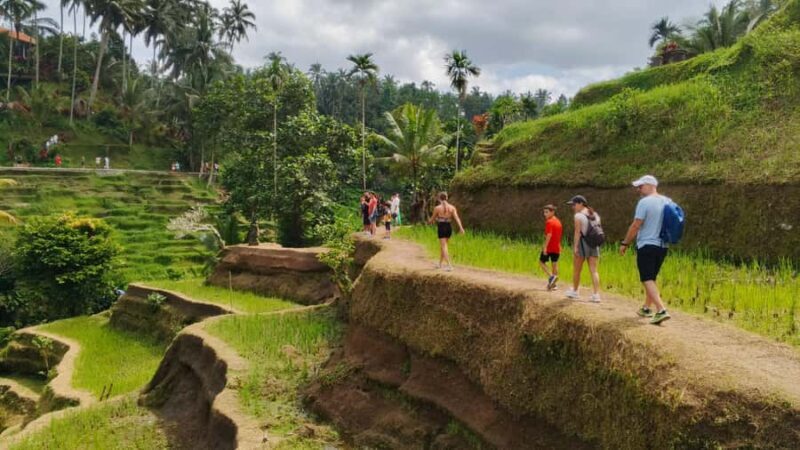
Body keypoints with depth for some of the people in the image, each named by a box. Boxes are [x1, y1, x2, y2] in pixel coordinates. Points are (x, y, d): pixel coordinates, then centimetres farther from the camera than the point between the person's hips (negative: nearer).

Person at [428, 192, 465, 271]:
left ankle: (449, 266, -17)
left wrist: (429, 222, 26)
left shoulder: (437, 208, -7)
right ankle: (440, 264, 33)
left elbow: (432, 219, 4)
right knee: (443, 246, 20)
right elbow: (457, 218, -9)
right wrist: (461, 228, -16)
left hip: (441, 228, -5)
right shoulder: (452, 207, 2)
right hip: (449, 227, 5)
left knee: (444, 247, -5)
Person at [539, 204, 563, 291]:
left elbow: (549, 235, -23)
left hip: (549, 247, -7)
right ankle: (553, 284, 11)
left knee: (541, 262, 6)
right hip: (557, 248, 7)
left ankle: (551, 276, -13)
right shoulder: (558, 221, 12)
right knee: (554, 264, 9)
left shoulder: (549, 222, -14)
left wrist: (545, 247, -23)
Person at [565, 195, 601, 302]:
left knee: (577, 270, 10)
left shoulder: (578, 215, -9)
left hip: (583, 243, -6)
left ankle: (575, 291, 23)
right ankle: (596, 294, -6)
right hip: (594, 245, 6)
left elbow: (577, 232, -15)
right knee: (594, 270, 2)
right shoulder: (595, 215, 12)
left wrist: (575, 246, -15)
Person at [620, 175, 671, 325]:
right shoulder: (667, 202, 9)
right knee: (651, 278, 19)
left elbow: (636, 225, -14)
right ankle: (646, 308, 28)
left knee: (647, 280, -7)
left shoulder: (645, 202, -13)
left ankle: (661, 310, -20)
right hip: (662, 246, 8)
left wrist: (625, 243, -6)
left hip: (646, 245, -7)